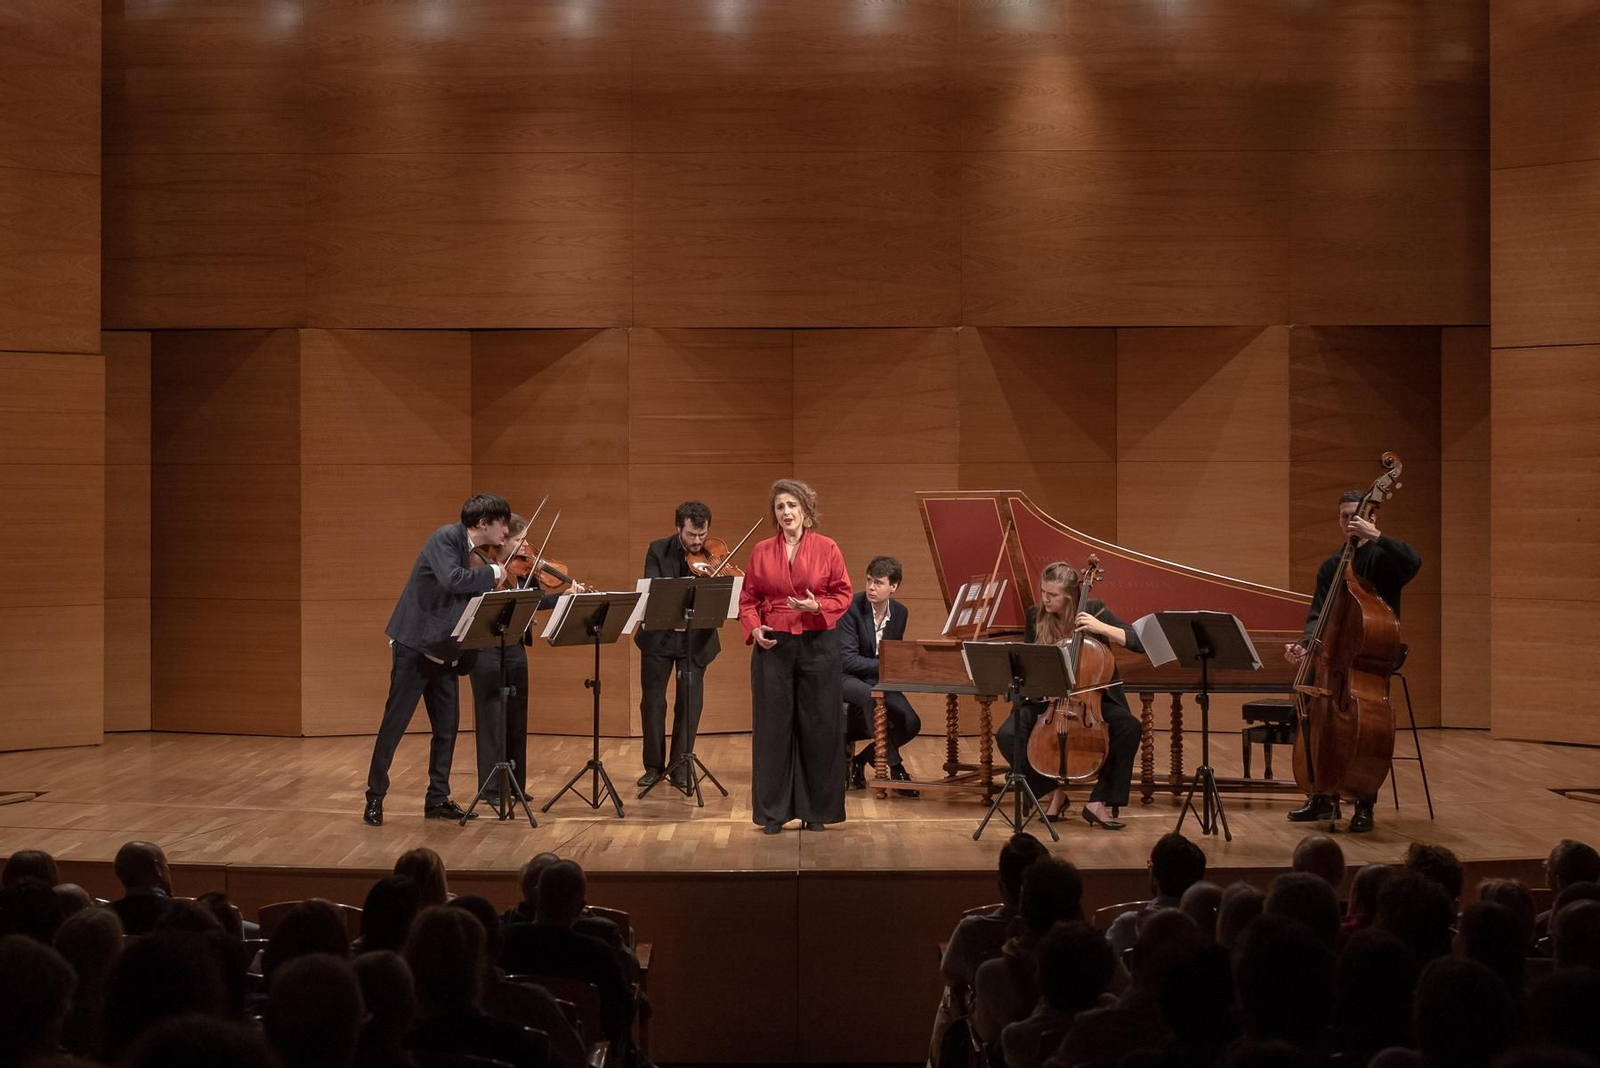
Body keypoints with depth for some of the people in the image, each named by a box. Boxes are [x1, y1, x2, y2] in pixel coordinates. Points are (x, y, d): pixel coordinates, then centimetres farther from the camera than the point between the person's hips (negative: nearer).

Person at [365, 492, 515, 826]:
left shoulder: (468, 549, 11)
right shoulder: (446, 537, -15)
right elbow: (452, 579, -33)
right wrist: (493, 573, -21)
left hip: (442, 648, 8)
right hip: (415, 645, -8)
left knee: (447, 725, 7)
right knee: (395, 722, -1)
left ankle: (438, 798, 16)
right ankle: (375, 797, 8)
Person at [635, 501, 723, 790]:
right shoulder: (658, 550, -6)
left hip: (696, 638, 0)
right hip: (659, 635, 1)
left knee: (689, 704, 1)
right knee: (652, 701, 5)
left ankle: (680, 766, 13)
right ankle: (654, 765, 18)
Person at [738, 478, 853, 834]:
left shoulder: (827, 548, 1)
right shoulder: (761, 551, 6)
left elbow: (842, 594, 2)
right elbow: (748, 599, 8)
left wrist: (817, 607, -16)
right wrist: (754, 628, -9)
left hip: (818, 646, -1)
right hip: (773, 647, 1)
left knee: (818, 726, 2)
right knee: (773, 727, 2)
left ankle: (815, 810, 12)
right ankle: (774, 811, 10)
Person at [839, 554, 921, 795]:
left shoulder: (900, 612, 2)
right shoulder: (852, 607, -16)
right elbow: (847, 659, -21)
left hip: (879, 680, 6)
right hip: (846, 678, -6)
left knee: (911, 724, -15)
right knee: (871, 695, -39)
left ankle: (860, 759, 8)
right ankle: (895, 766, -29)